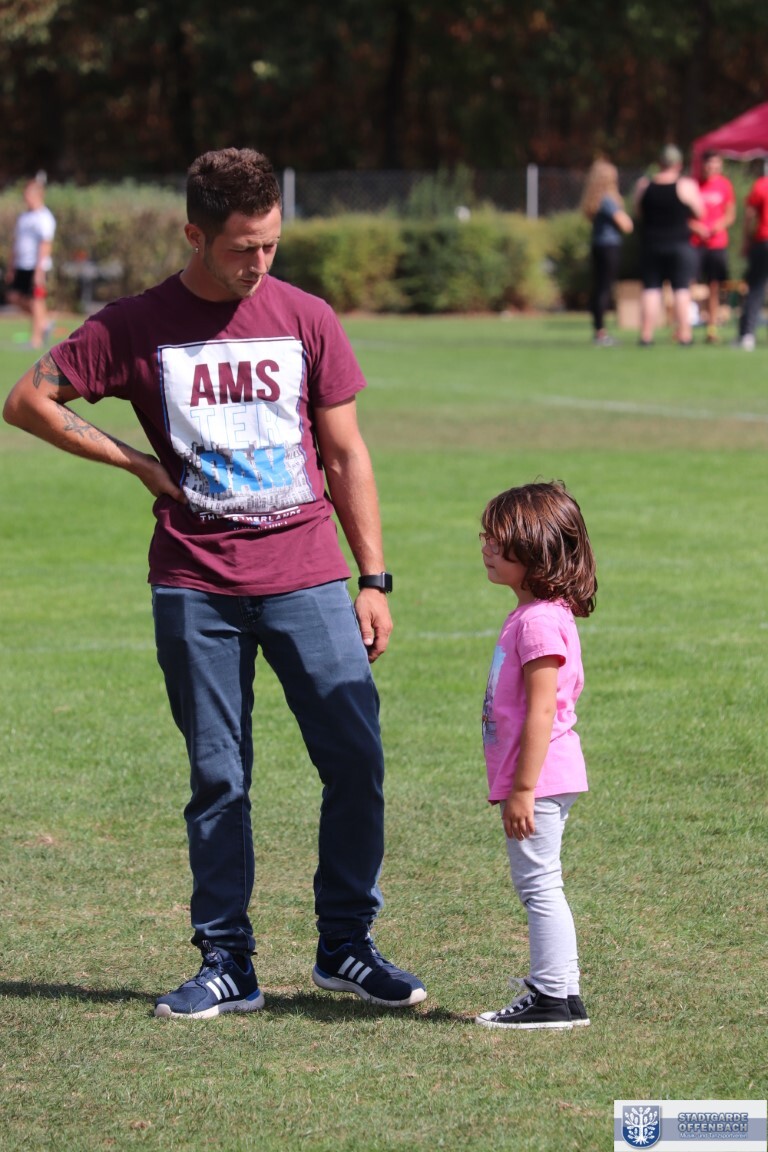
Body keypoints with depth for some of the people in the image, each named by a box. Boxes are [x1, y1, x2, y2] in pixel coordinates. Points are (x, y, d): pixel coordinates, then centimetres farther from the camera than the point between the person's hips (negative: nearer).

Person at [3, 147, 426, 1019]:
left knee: (357, 763, -4)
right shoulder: (137, 327, 0)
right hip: (195, 588, -1)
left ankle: (345, 946, 10)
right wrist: (137, 463, 0)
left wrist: (374, 579, 6)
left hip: (309, 578, 1)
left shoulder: (306, 319, 5)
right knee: (218, 779, 3)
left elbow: (345, 454, 10)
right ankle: (227, 967, 11)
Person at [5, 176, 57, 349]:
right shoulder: (23, 217, 15)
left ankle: (37, 338, 1)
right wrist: (12, 267, 18)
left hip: (37, 266, -9)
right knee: (14, 296, 7)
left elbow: (46, 244, -16)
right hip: (21, 266, 9)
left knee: (36, 300, -4)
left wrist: (39, 269, -21)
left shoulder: (44, 218, -11)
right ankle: (43, 322, 18)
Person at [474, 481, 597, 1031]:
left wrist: (523, 789, -23)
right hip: (535, 779, 11)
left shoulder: (540, 621, -18)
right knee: (537, 885, 16)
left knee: (539, 884, -6)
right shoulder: (532, 614, 14)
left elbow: (541, 711, -23)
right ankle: (553, 986, 23)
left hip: (539, 777, -11)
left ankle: (556, 997, -3)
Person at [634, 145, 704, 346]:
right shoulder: (686, 186, -9)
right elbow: (699, 213, 0)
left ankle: (646, 334, 2)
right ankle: (684, 334, 0)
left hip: (650, 244, 2)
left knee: (650, 289, 6)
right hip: (679, 244, -2)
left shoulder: (643, 185, 0)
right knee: (681, 289, 2)